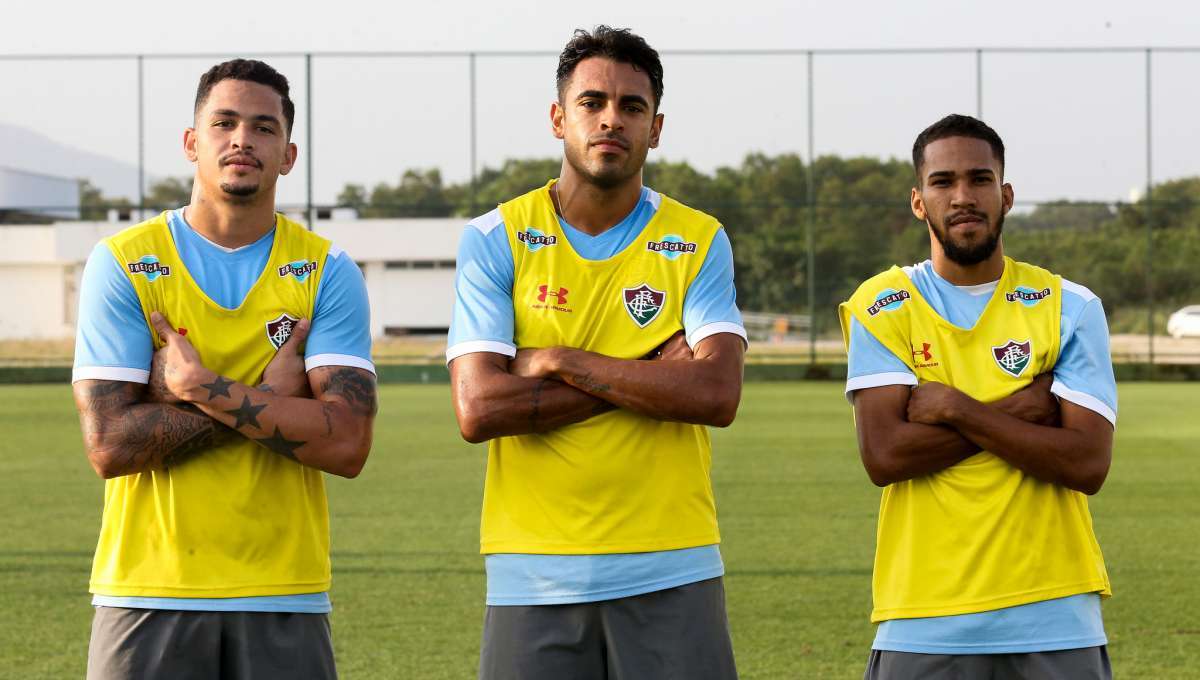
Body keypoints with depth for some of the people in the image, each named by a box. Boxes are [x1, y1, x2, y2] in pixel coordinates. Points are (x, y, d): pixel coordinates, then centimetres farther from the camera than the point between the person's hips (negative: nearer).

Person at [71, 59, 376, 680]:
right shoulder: (122, 263, 0)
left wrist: (202, 387, -13)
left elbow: (347, 445, -9)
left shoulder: (328, 272, 3)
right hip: (149, 592, -1)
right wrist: (268, 397, -10)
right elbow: (109, 444, -10)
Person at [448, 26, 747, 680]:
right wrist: (651, 376, -10)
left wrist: (562, 361, -11)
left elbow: (717, 395, -10)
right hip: (533, 573, 0)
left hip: (670, 573, 0)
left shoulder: (698, 243, 5)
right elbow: (478, 409, -10)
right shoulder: (495, 240, 2)